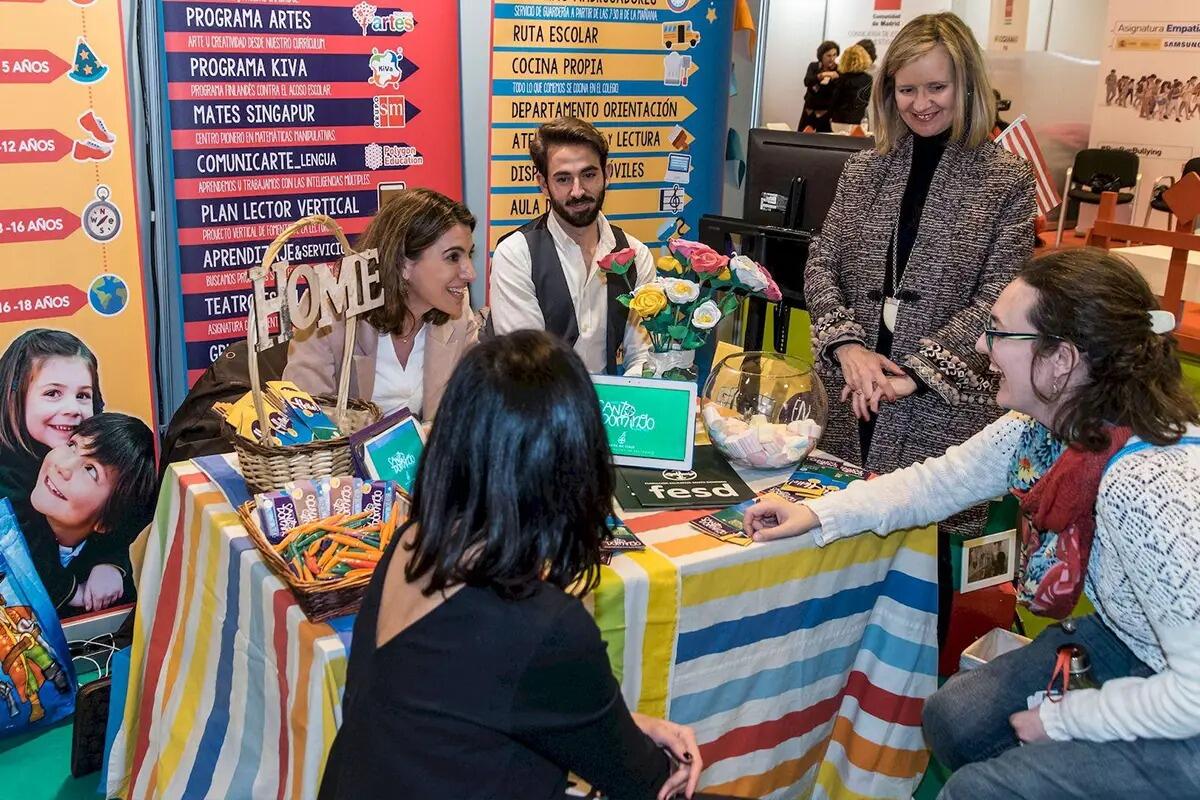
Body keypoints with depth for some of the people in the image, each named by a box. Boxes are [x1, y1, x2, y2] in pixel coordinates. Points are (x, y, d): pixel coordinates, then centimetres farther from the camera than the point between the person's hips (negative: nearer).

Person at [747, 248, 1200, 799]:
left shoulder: (1148, 490, -37)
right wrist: (819, 514, -5)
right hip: (1130, 644, 7)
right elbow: (940, 481, 3)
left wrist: (1059, 721, -17)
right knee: (953, 718, 6)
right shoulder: (1045, 421, -12)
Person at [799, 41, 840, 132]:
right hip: (809, 110, 3)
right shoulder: (813, 66, 4)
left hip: (826, 112, -3)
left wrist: (837, 76, -29)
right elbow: (807, 82, -16)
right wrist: (822, 75, -32)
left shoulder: (838, 70, -3)